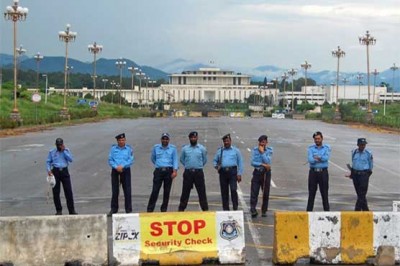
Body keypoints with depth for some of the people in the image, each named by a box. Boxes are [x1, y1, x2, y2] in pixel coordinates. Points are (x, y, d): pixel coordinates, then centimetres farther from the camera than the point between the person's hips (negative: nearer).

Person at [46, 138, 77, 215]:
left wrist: (64, 151, -8)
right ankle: (58, 210, 12)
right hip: (55, 171, 0)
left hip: (64, 171, 0)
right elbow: (48, 162, 8)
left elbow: (71, 159, -5)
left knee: (68, 191, -3)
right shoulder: (52, 152, 7)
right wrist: (49, 170, -7)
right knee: (56, 192, 2)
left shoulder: (66, 150, 7)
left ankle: (71, 210, 2)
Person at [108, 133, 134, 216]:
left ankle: (128, 209, 7)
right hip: (115, 171, 1)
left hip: (126, 170, -1)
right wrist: (116, 167, -14)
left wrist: (122, 166, -16)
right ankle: (113, 209, 15)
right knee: (115, 191, 6)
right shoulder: (113, 148, 4)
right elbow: (110, 160, 1)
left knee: (127, 190, 0)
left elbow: (131, 160, -6)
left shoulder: (129, 148, 1)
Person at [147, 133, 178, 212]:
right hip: (158, 171, 0)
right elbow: (152, 158, 22)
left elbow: (175, 160, -1)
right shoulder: (156, 147, 10)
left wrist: (175, 171, -12)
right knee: (155, 191, -6)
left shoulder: (173, 148, 5)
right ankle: (150, 209, -5)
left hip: (169, 171, 0)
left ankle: (164, 209, 12)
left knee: (167, 191, 3)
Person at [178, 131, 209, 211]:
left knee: (202, 192, 0)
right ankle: (181, 209, 9)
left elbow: (204, 160, 14)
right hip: (188, 172, 1)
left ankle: (205, 209, 5)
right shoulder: (185, 148, 6)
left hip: (198, 172, -1)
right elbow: (181, 159, 17)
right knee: (185, 192, 4)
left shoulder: (202, 148, 3)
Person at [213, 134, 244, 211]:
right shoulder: (219, 151, 17)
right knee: (224, 191, 4)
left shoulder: (236, 150, 11)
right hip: (223, 172, 3)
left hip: (232, 171, -3)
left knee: (233, 190, -16)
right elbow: (215, 160, 21)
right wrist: (216, 166, -2)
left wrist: (239, 174, -1)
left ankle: (235, 208, -10)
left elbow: (240, 163, 8)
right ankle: (225, 209, 11)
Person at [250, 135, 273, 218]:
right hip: (257, 173, 0)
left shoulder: (269, 150, 1)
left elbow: (267, 161, -12)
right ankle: (253, 209, -15)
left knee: (266, 193, 5)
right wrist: (263, 164, -15)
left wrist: (262, 152, -11)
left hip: (266, 173, 0)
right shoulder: (255, 150, 2)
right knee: (254, 192, -10)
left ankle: (264, 211, 16)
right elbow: (253, 162, -6)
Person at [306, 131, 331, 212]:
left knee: (324, 193, 3)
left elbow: (326, 158, -15)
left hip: (323, 172, -1)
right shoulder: (310, 148, 4)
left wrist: (316, 158, -11)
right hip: (313, 172, 1)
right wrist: (321, 159, -14)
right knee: (311, 193, 4)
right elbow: (310, 160, -12)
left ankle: (326, 211, 8)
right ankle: (309, 211, 8)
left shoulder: (327, 148, 4)